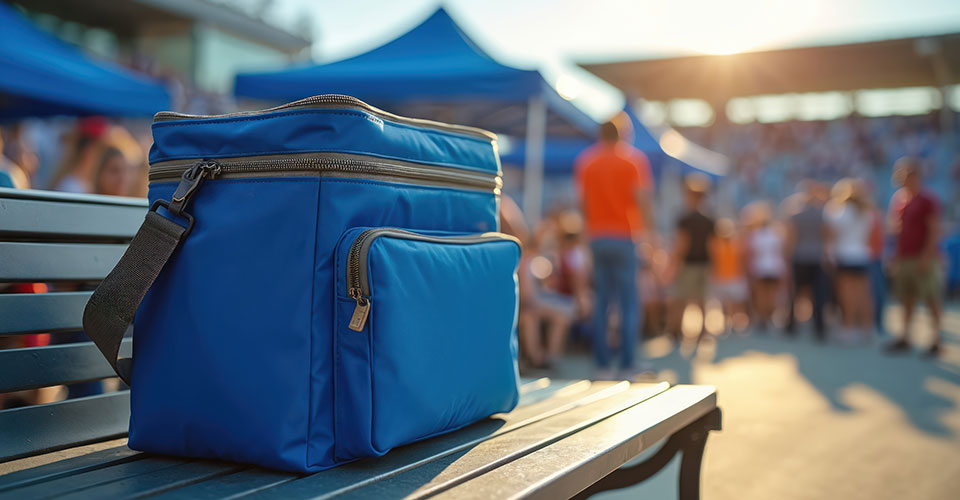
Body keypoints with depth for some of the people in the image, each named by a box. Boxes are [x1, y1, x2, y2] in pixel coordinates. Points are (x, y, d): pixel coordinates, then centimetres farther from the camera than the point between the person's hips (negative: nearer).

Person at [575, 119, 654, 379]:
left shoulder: (585, 161, 7)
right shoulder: (634, 160, -2)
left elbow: (583, 202, 7)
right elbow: (642, 199, -10)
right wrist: (650, 230, -5)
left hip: (597, 237, 4)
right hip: (625, 236, -3)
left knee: (602, 300, 9)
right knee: (629, 302, 1)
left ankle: (603, 365, 8)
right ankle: (627, 367, -2)